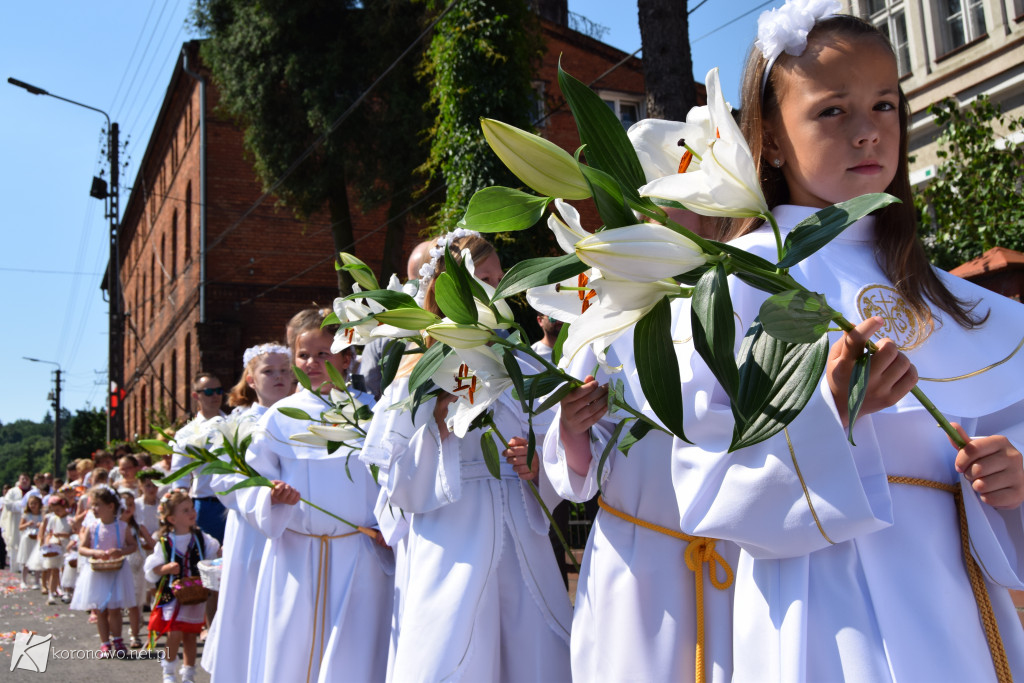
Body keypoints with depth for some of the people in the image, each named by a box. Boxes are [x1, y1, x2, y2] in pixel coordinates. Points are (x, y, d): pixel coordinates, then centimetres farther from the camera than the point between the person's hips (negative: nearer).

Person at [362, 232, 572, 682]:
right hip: (452, 555, -3)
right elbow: (402, 489, -4)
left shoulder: (521, 370, 10)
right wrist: (440, 421, -15)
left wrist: (538, 469, -7)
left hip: (521, 545, 3)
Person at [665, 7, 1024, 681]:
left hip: (960, 600, 6)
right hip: (831, 599, -6)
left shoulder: (937, 290, 11)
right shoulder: (745, 277, -7)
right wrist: (828, 411, -26)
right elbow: (707, 484, -13)